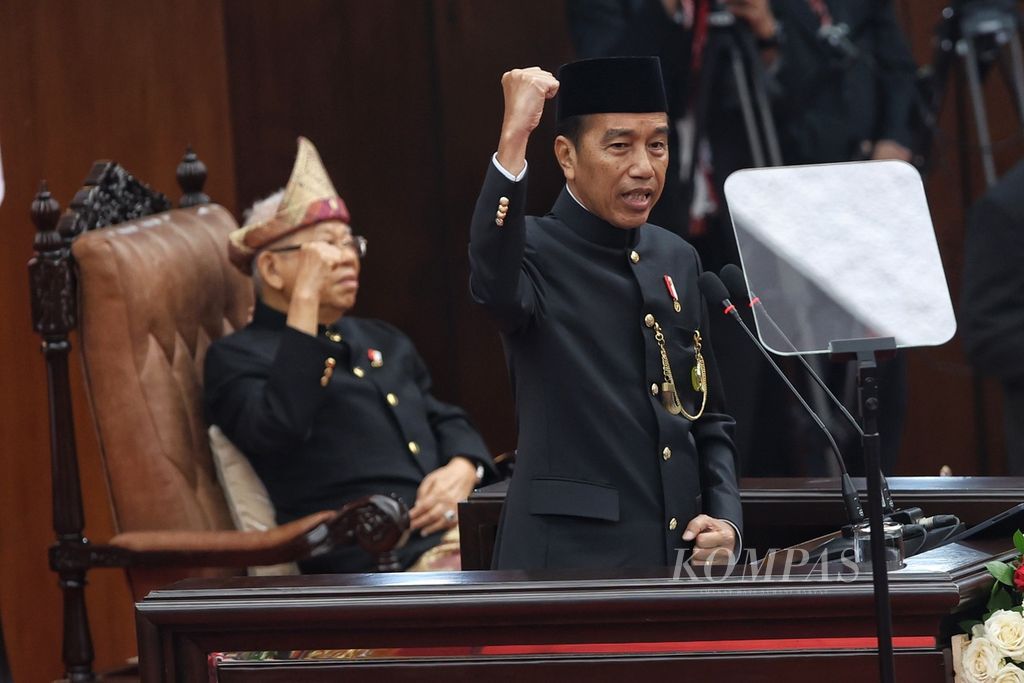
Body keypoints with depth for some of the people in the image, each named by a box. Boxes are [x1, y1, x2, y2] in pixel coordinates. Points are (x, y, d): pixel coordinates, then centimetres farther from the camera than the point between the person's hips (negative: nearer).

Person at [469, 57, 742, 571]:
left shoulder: (677, 260, 13)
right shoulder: (537, 253, -6)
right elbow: (493, 283, -33)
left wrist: (725, 519, 3)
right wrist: (513, 136, -35)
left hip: (683, 554, 6)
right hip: (569, 557, -6)